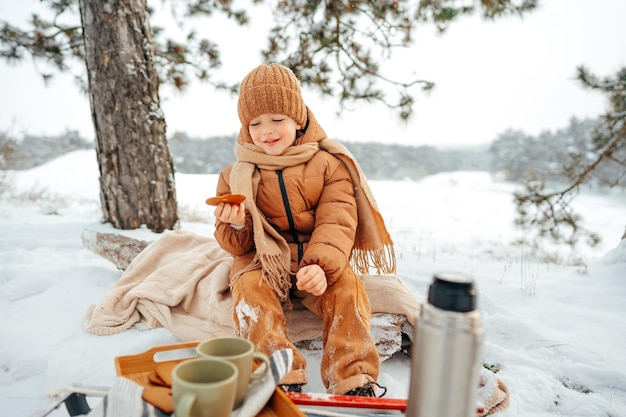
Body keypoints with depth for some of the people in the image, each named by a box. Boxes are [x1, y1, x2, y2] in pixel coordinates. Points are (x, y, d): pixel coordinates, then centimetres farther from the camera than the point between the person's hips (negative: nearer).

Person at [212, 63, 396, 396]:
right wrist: (236, 225, -22)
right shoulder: (236, 176, 4)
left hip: (316, 263, 0)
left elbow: (337, 222, -11)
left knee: (346, 285, -27)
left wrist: (322, 265, -30)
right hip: (263, 260, 1)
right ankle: (280, 377, -31)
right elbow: (237, 246, 4)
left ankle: (354, 378, -22)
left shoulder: (328, 164, -2)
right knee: (249, 287, -29)